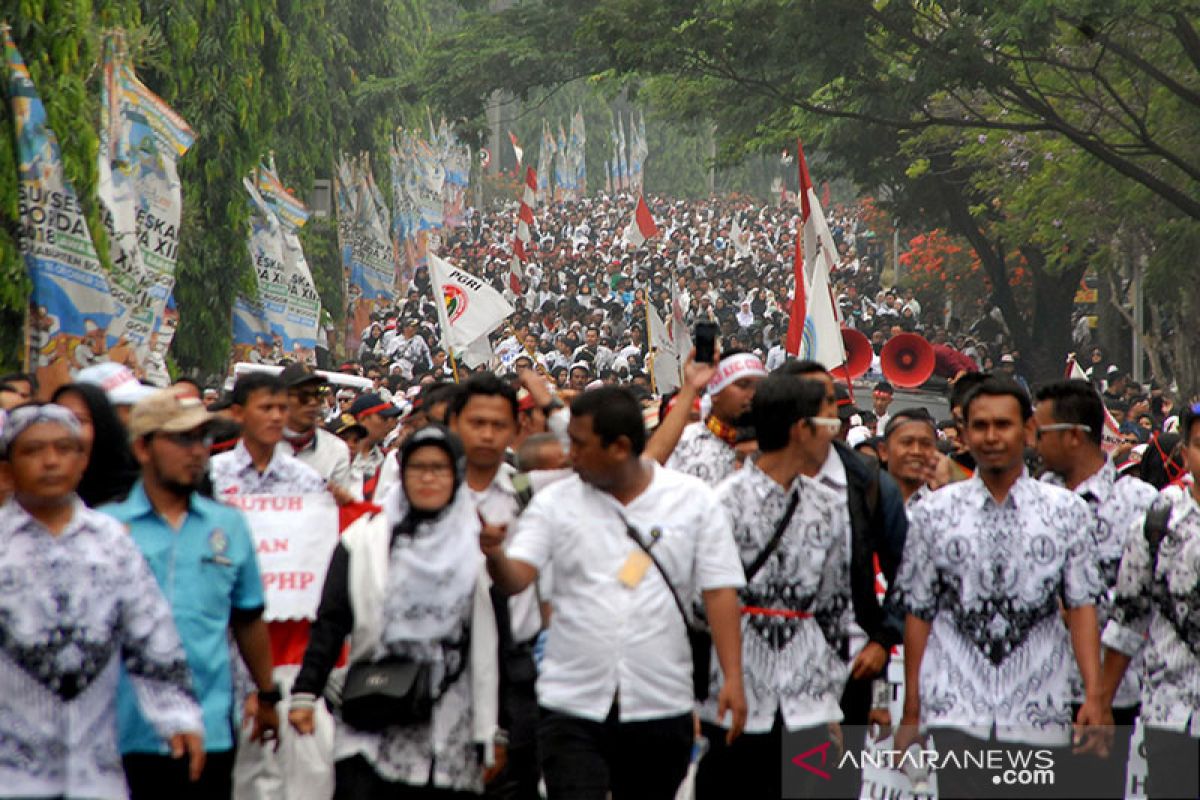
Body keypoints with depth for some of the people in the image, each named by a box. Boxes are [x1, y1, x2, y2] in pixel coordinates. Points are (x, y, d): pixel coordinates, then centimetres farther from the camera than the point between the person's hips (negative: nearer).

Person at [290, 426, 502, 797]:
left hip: (452, 735, 1)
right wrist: (305, 693, -6)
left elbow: (495, 645, 7)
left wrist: (495, 731, 5)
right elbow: (330, 624, 3)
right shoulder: (365, 540, 6)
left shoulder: (480, 547, 7)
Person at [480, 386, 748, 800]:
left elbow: (720, 591, -2)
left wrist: (732, 677, -9)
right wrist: (496, 555, -30)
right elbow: (515, 578, -7)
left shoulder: (694, 500, 0)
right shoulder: (555, 502, 2)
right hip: (570, 704, 0)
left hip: (660, 705, 0)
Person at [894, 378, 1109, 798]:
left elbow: (1082, 606, 1)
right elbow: (918, 614, 7)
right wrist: (911, 708, 6)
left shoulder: (1066, 511, 5)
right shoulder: (935, 513, 5)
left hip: (1038, 716, 1)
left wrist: (1094, 695, -9)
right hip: (956, 709, -1)